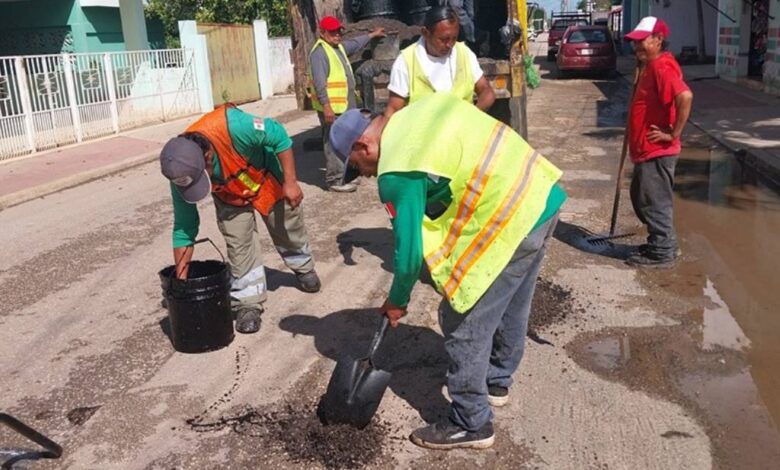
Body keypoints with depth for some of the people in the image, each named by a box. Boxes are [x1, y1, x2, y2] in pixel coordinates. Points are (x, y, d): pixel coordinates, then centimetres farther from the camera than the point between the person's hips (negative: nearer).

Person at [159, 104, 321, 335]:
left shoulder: (232, 126, -46)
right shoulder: (182, 171, -30)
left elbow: (279, 136, -29)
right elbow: (184, 228, -19)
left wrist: (290, 182, -29)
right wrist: (181, 279, -18)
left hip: (267, 178, -1)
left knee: (288, 230, 15)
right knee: (239, 244, -9)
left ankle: (304, 268, 44)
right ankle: (248, 302, 7)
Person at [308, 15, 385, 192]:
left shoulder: (339, 46, 15)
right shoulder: (319, 52, -16)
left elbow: (355, 44, 36)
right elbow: (319, 82, -23)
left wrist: (372, 35, 46)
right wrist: (326, 106, -28)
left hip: (345, 106, 10)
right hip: (331, 108, -10)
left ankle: (344, 174, 27)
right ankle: (334, 180, -4)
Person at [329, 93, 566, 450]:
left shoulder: (397, 174, -14)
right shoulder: (422, 107, 9)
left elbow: (409, 248, -9)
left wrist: (397, 301, 9)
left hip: (509, 222, -10)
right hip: (543, 194, 10)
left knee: (465, 325, 4)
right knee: (511, 307, 25)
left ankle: (470, 424, 19)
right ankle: (496, 381, 46)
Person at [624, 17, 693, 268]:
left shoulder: (662, 67, -18)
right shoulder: (650, 66, 13)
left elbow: (685, 96, -32)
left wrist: (673, 133, -26)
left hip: (657, 152, -11)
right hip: (647, 151, 11)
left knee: (654, 202, -1)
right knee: (642, 198, 19)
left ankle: (661, 253, 11)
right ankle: (663, 243, 31)